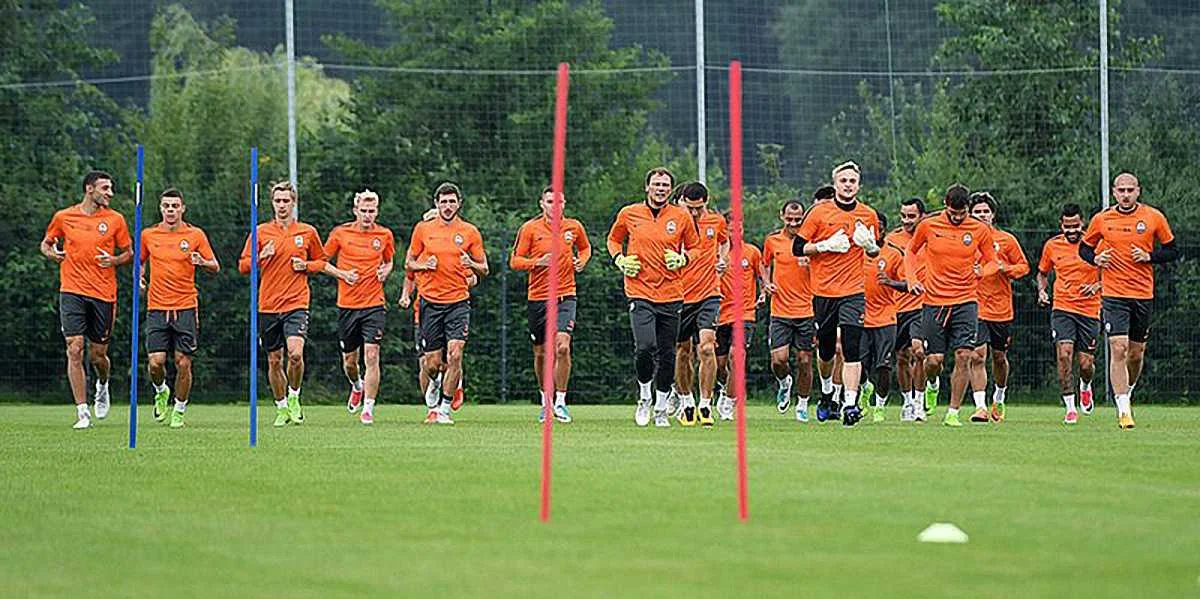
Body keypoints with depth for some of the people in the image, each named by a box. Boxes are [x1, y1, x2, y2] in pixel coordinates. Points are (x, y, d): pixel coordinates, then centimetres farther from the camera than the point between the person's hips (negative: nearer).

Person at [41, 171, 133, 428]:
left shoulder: (115, 219, 4)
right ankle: (82, 412, -7)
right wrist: (52, 253, -4)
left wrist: (114, 260, -9)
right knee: (75, 350, -11)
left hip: (103, 294, 1)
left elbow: (128, 253, 12)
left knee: (98, 355, 5)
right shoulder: (63, 217, 4)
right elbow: (46, 243, 18)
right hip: (72, 291, -1)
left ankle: (102, 387, 40)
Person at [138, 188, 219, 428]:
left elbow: (215, 267, 5)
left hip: (186, 308, -1)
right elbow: (139, 261, 22)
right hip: (156, 307, 1)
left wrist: (202, 262, -16)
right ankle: (160, 391, 23)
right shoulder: (148, 235, 6)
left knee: (183, 363, -2)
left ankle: (179, 411, 14)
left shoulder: (196, 235, 1)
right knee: (155, 362, -9)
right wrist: (139, 277, 1)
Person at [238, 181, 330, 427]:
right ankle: (281, 409, 21)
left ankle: (294, 398, 2)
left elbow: (321, 261, 18)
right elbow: (243, 266, 7)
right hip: (268, 306, 2)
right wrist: (261, 257, -12)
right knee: (274, 360, 6)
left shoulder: (308, 232, 5)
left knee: (295, 354, -20)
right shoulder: (261, 232, 5)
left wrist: (306, 266, -3)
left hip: (296, 304, -2)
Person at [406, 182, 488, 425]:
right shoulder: (423, 229, 6)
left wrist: (472, 265, -14)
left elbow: (484, 269, 8)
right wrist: (423, 265, -8)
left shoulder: (469, 232, 4)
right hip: (431, 302, 1)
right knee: (432, 363, 2)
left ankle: (444, 408, -7)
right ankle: (435, 385, 38)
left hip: (458, 302, -1)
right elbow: (409, 262, 14)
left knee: (455, 354, -17)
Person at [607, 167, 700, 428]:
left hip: (671, 295, 2)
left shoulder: (681, 216, 4)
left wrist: (682, 258, -6)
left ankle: (661, 408, 20)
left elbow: (694, 247, 14)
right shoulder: (629, 214, 3)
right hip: (640, 292, -2)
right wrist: (619, 259, 0)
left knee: (667, 355, 5)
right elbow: (613, 239, 19)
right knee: (645, 347, -19)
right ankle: (644, 396, 6)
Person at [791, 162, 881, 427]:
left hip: (853, 290, 0)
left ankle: (850, 404, -19)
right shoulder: (820, 212, -1)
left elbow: (875, 252, 19)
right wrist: (826, 246, -14)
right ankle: (827, 393, 38)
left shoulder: (868, 215, 6)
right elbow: (798, 248, -1)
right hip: (824, 291, 0)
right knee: (826, 351, 12)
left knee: (852, 350, -14)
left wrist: (870, 245, -3)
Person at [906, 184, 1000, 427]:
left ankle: (953, 413, -4)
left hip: (966, 302, 0)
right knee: (933, 360, -2)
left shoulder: (980, 230, 1)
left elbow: (992, 261, 11)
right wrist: (912, 279, 2)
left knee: (964, 357, -12)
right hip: (934, 302, 0)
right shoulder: (928, 226, 0)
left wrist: (983, 271, -12)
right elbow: (911, 252, 16)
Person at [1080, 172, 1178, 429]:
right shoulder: (1101, 220, 1)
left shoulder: (1154, 218, 1)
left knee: (1136, 353, 8)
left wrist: (1149, 256, -10)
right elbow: (1084, 247, 15)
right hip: (1113, 295, -1)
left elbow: (1172, 251, 7)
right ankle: (1123, 411, -13)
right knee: (1118, 349, -14)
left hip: (1144, 295, 1)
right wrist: (1095, 258, -6)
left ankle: (1126, 394, 35)